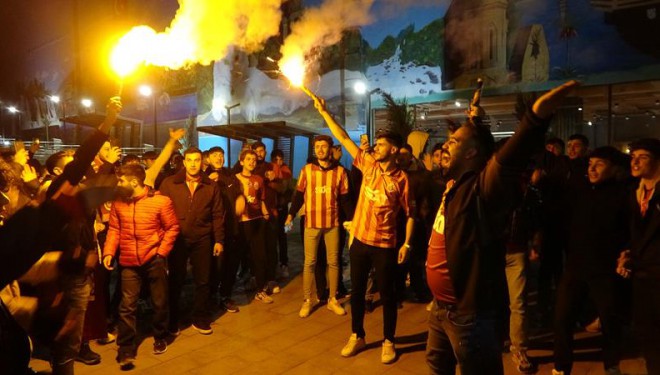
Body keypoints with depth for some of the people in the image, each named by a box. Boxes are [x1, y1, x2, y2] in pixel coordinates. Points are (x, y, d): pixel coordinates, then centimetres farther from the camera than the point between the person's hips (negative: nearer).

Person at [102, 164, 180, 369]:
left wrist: (161, 252, -9)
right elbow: (114, 229, 6)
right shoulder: (118, 202, -1)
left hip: (154, 260, -1)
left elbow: (172, 228, -4)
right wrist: (109, 252, -6)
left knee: (159, 302, 13)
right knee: (127, 306, 2)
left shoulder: (161, 201, -11)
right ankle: (126, 349, 16)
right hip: (129, 262, 2)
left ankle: (160, 338, 36)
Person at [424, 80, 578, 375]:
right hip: (441, 306, 9)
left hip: (471, 312, -9)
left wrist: (538, 115, -56)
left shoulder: (483, 186, -20)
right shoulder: (456, 182, 7)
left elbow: (511, 158, -41)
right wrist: (474, 122, 23)